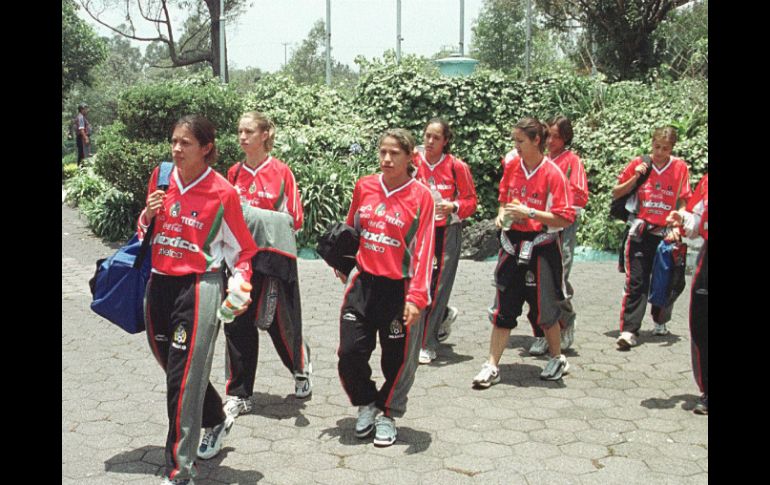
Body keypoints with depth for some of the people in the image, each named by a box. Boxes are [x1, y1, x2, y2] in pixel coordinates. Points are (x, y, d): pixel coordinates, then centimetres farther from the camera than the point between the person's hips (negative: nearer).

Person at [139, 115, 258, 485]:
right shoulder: (161, 178, 4)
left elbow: (241, 247, -1)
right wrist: (148, 214, -5)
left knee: (184, 379, -8)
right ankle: (217, 421, 43)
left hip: (198, 287, -6)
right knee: (173, 367, 17)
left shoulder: (223, 192, -10)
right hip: (158, 284, 6)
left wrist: (240, 284, -16)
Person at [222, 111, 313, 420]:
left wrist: (257, 217, -18)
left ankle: (301, 366, 36)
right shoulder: (234, 173, 9)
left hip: (273, 256, -4)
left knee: (279, 322, 3)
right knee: (238, 323, 3)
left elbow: (294, 219, -7)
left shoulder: (280, 171, -6)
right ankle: (239, 395, 13)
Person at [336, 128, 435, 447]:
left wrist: (417, 296, -16)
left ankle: (388, 415, 32)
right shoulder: (364, 186, 3)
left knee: (397, 358, 7)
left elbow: (424, 248, -11)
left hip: (397, 288, -3)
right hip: (362, 283, 3)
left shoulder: (421, 195, -8)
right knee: (350, 352, 2)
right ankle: (366, 404, 29)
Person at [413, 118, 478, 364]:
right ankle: (445, 315, 39)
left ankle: (427, 344, 6)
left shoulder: (457, 166, -8)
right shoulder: (414, 162, -1)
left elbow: (471, 200, -1)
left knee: (436, 286, -5)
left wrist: (453, 207, -19)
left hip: (446, 232, -3)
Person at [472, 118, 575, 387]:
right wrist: (502, 214, -2)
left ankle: (558, 360, 30)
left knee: (544, 310, 7)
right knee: (503, 307, 5)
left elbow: (565, 218, -15)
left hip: (540, 248, -4)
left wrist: (529, 212, -21)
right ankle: (492, 367, 11)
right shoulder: (512, 166, 4)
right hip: (512, 245, 5)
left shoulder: (552, 173, -13)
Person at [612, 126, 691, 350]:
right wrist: (635, 177, -6)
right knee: (636, 282, -8)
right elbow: (616, 193, 9)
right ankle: (629, 330, -10)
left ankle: (660, 321, 33)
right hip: (641, 232, -1)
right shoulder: (639, 164, 3)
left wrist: (677, 227, -9)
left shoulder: (680, 167, 3)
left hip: (667, 234, 1)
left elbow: (684, 202, 4)